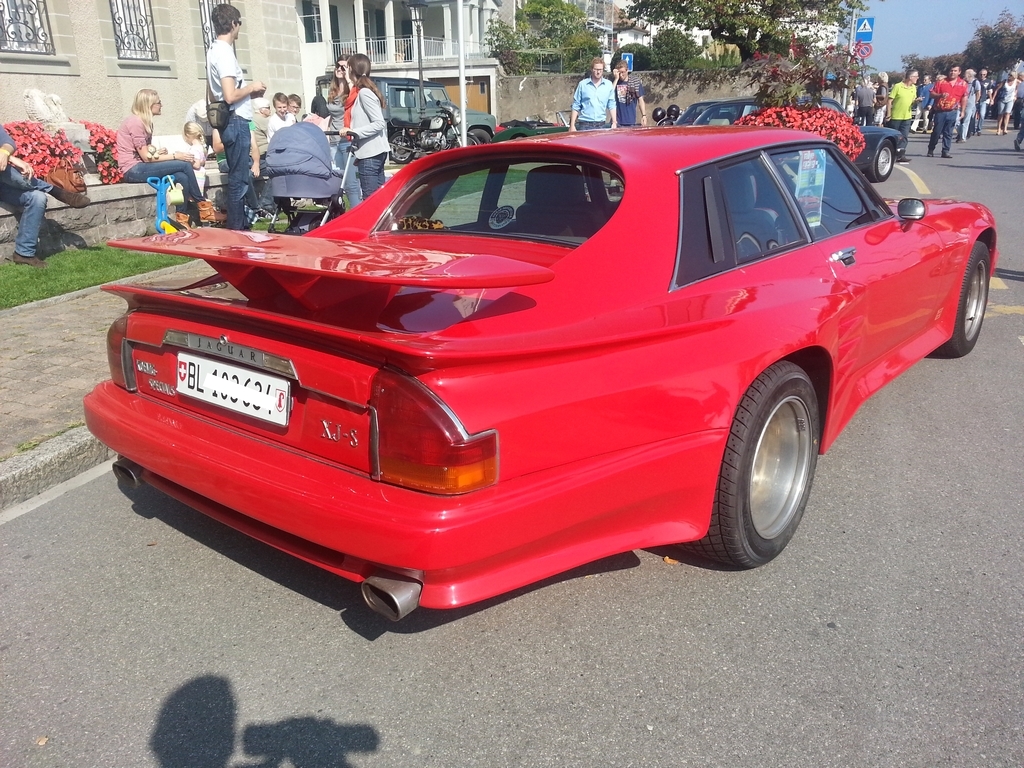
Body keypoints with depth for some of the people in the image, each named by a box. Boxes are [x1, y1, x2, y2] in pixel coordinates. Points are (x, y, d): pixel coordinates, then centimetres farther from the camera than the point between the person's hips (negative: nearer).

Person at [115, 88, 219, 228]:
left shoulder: (144, 122, 14)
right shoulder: (135, 122, -15)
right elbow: (146, 157, -17)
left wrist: (157, 152, -10)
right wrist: (175, 156, -14)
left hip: (140, 167, 8)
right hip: (134, 170, -8)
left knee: (182, 177, -14)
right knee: (185, 165, -16)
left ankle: (182, 219, -11)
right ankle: (203, 206, -5)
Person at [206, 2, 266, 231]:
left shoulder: (214, 51, 16)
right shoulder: (224, 52, -15)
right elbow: (230, 96, -24)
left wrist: (249, 91, 17)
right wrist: (252, 87, -7)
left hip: (230, 121, 10)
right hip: (236, 121, -10)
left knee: (237, 177, 15)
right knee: (239, 179, -6)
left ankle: (238, 227, 21)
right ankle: (236, 229, -3)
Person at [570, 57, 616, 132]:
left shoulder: (609, 85, 7)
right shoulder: (582, 84, 3)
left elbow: (611, 106, 10)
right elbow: (576, 107, 3)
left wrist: (614, 123, 0)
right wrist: (572, 125, -2)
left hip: (601, 125, 2)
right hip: (584, 125, -2)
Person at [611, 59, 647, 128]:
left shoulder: (635, 82, 5)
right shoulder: (614, 81, 3)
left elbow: (640, 100, 8)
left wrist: (644, 115, -2)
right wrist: (616, 79, -14)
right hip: (618, 122, -1)